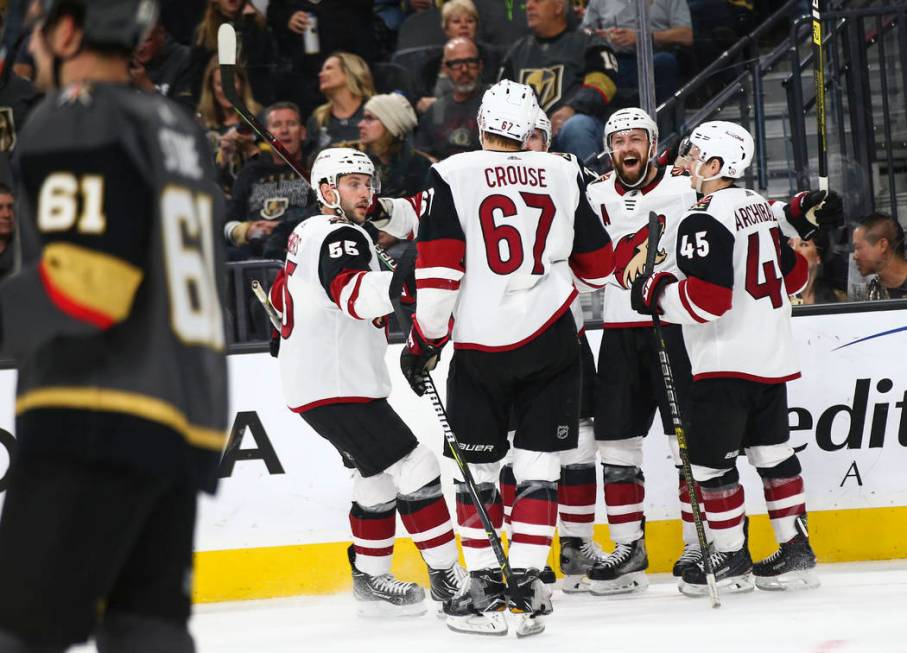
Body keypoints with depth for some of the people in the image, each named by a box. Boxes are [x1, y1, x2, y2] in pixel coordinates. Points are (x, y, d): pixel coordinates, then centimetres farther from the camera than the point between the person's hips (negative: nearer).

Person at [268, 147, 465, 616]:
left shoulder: (308, 234, 17)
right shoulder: (339, 237, -15)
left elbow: (282, 295, 32)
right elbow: (355, 295, -34)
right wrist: (401, 277, -49)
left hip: (310, 379, 11)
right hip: (336, 387, -11)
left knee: (378, 480, 18)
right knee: (414, 470, -11)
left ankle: (370, 578, 24)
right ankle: (447, 578, -10)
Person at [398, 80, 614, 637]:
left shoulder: (452, 176, -4)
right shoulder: (563, 174, 5)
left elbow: (438, 271, -9)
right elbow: (597, 265, 13)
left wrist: (424, 340, 1)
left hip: (481, 344, -2)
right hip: (551, 339, 2)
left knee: (477, 465, 9)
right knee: (538, 465, 6)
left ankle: (486, 589, 6)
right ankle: (526, 586, -1)